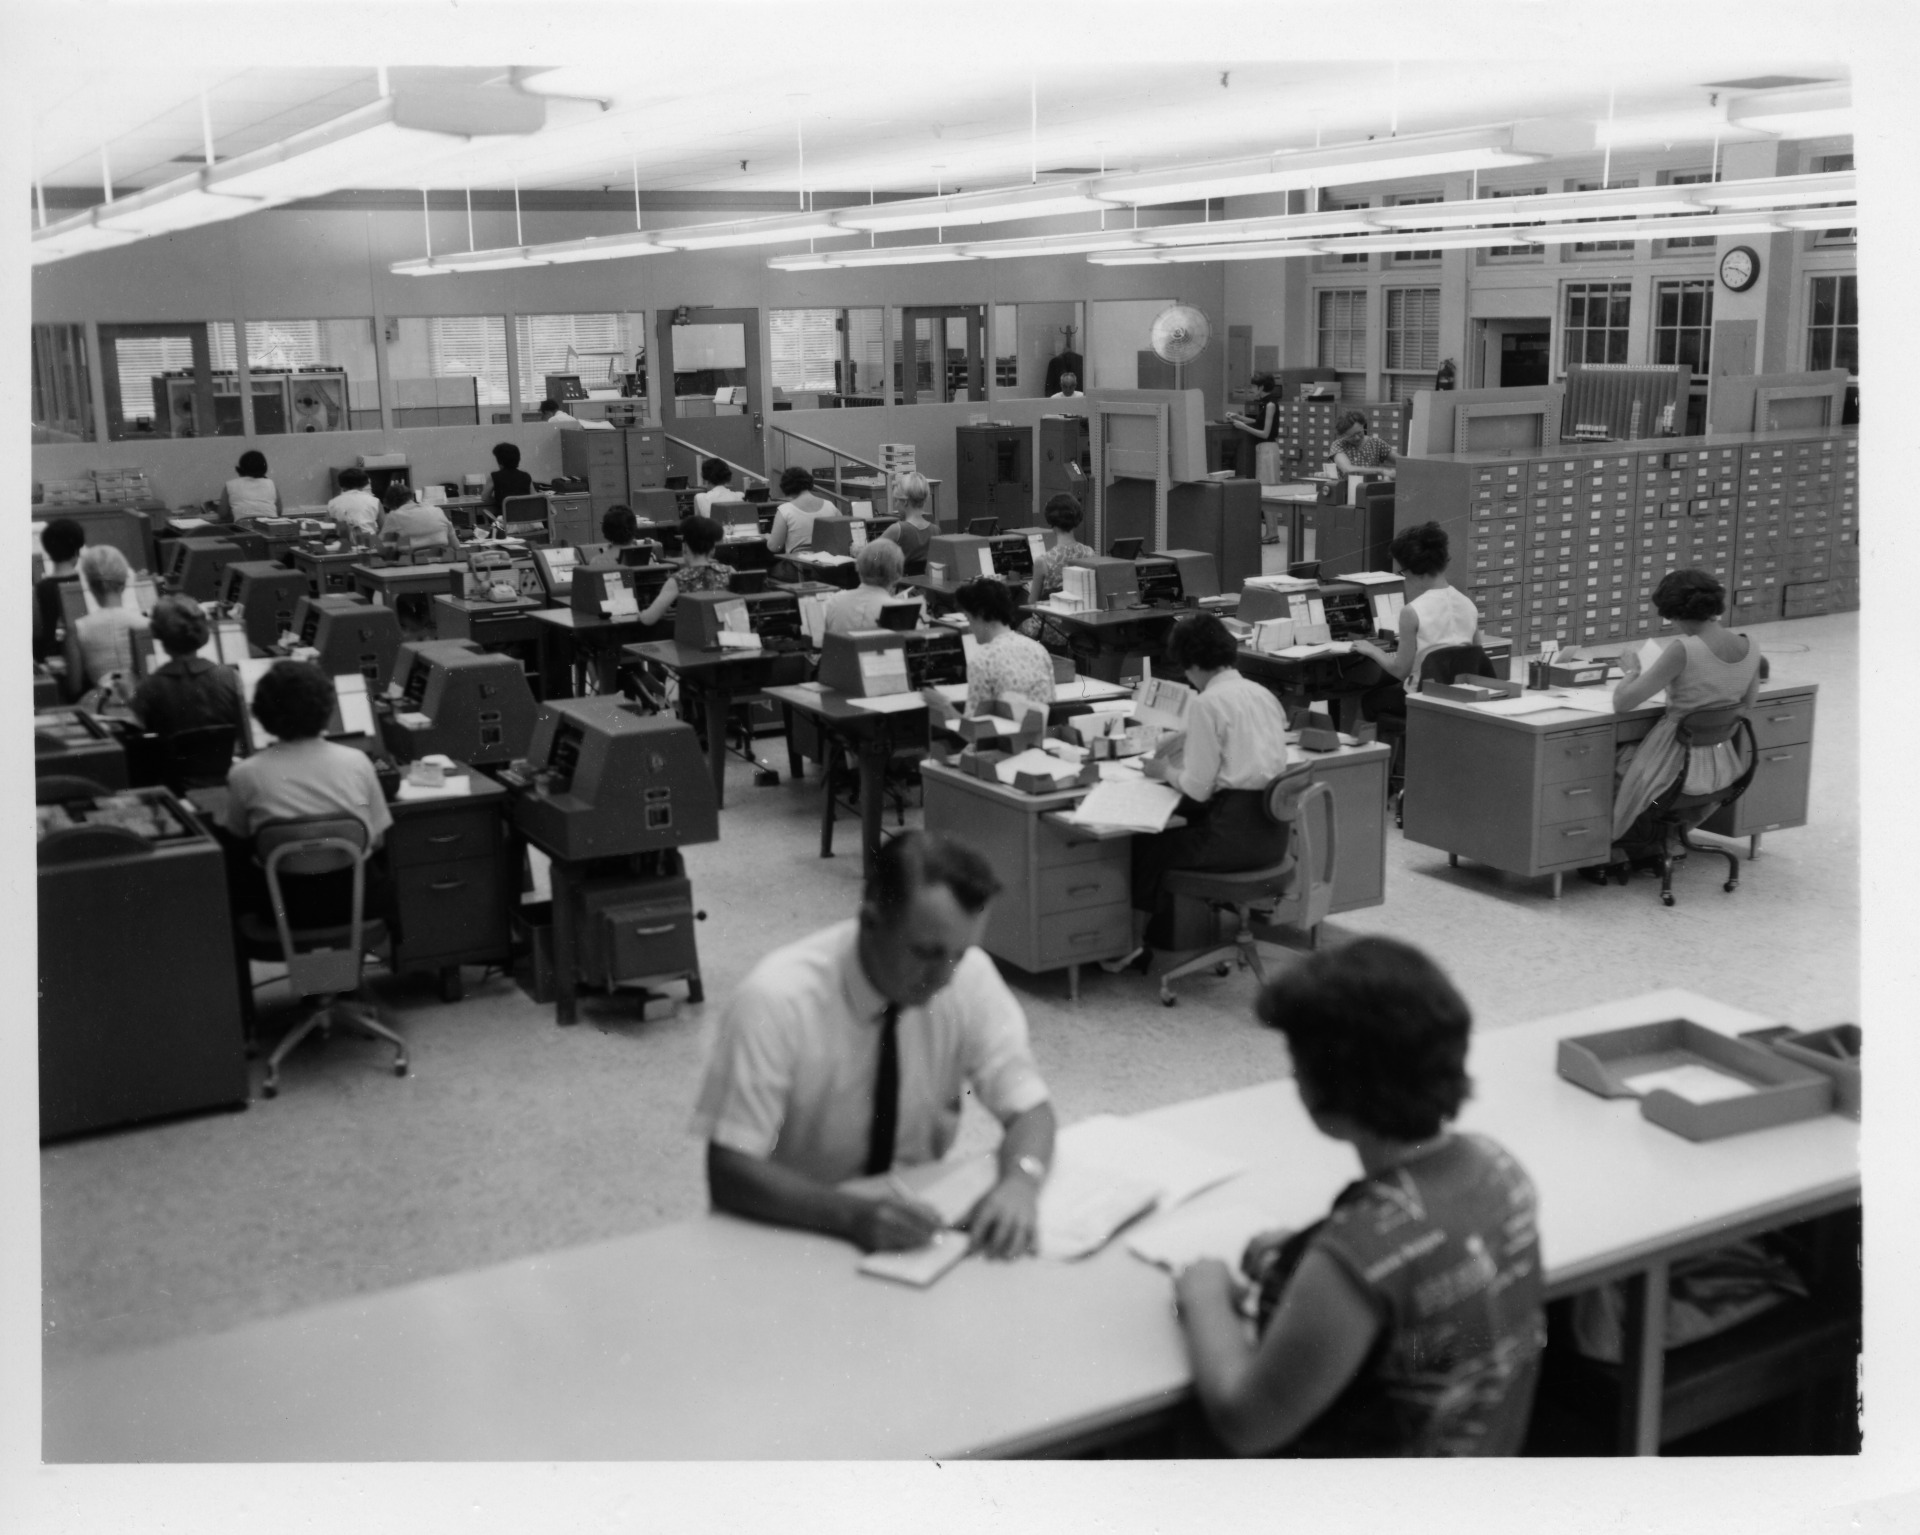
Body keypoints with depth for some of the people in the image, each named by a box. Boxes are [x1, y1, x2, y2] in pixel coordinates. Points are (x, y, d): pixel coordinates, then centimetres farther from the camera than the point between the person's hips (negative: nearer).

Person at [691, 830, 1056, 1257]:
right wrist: (854, 1214, -36)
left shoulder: (969, 975, -11)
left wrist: (1020, 1182, -26)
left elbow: (1028, 1108, -5)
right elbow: (729, 1173, -22)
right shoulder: (776, 999, -22)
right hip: (793, 1237, -3)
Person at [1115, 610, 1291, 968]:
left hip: (1238, 834, -8)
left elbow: (1197, 789, -11)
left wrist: (1165, 771, 7)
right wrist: (1179, 757, 23)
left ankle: (1135, 946, 22)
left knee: (1146, 846, 11)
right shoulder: (1261, 694, 11)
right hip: (1273, 830, 8)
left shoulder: (1208, 704, -12)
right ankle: (1163, 924, 32)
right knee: (1177, 824, 26)